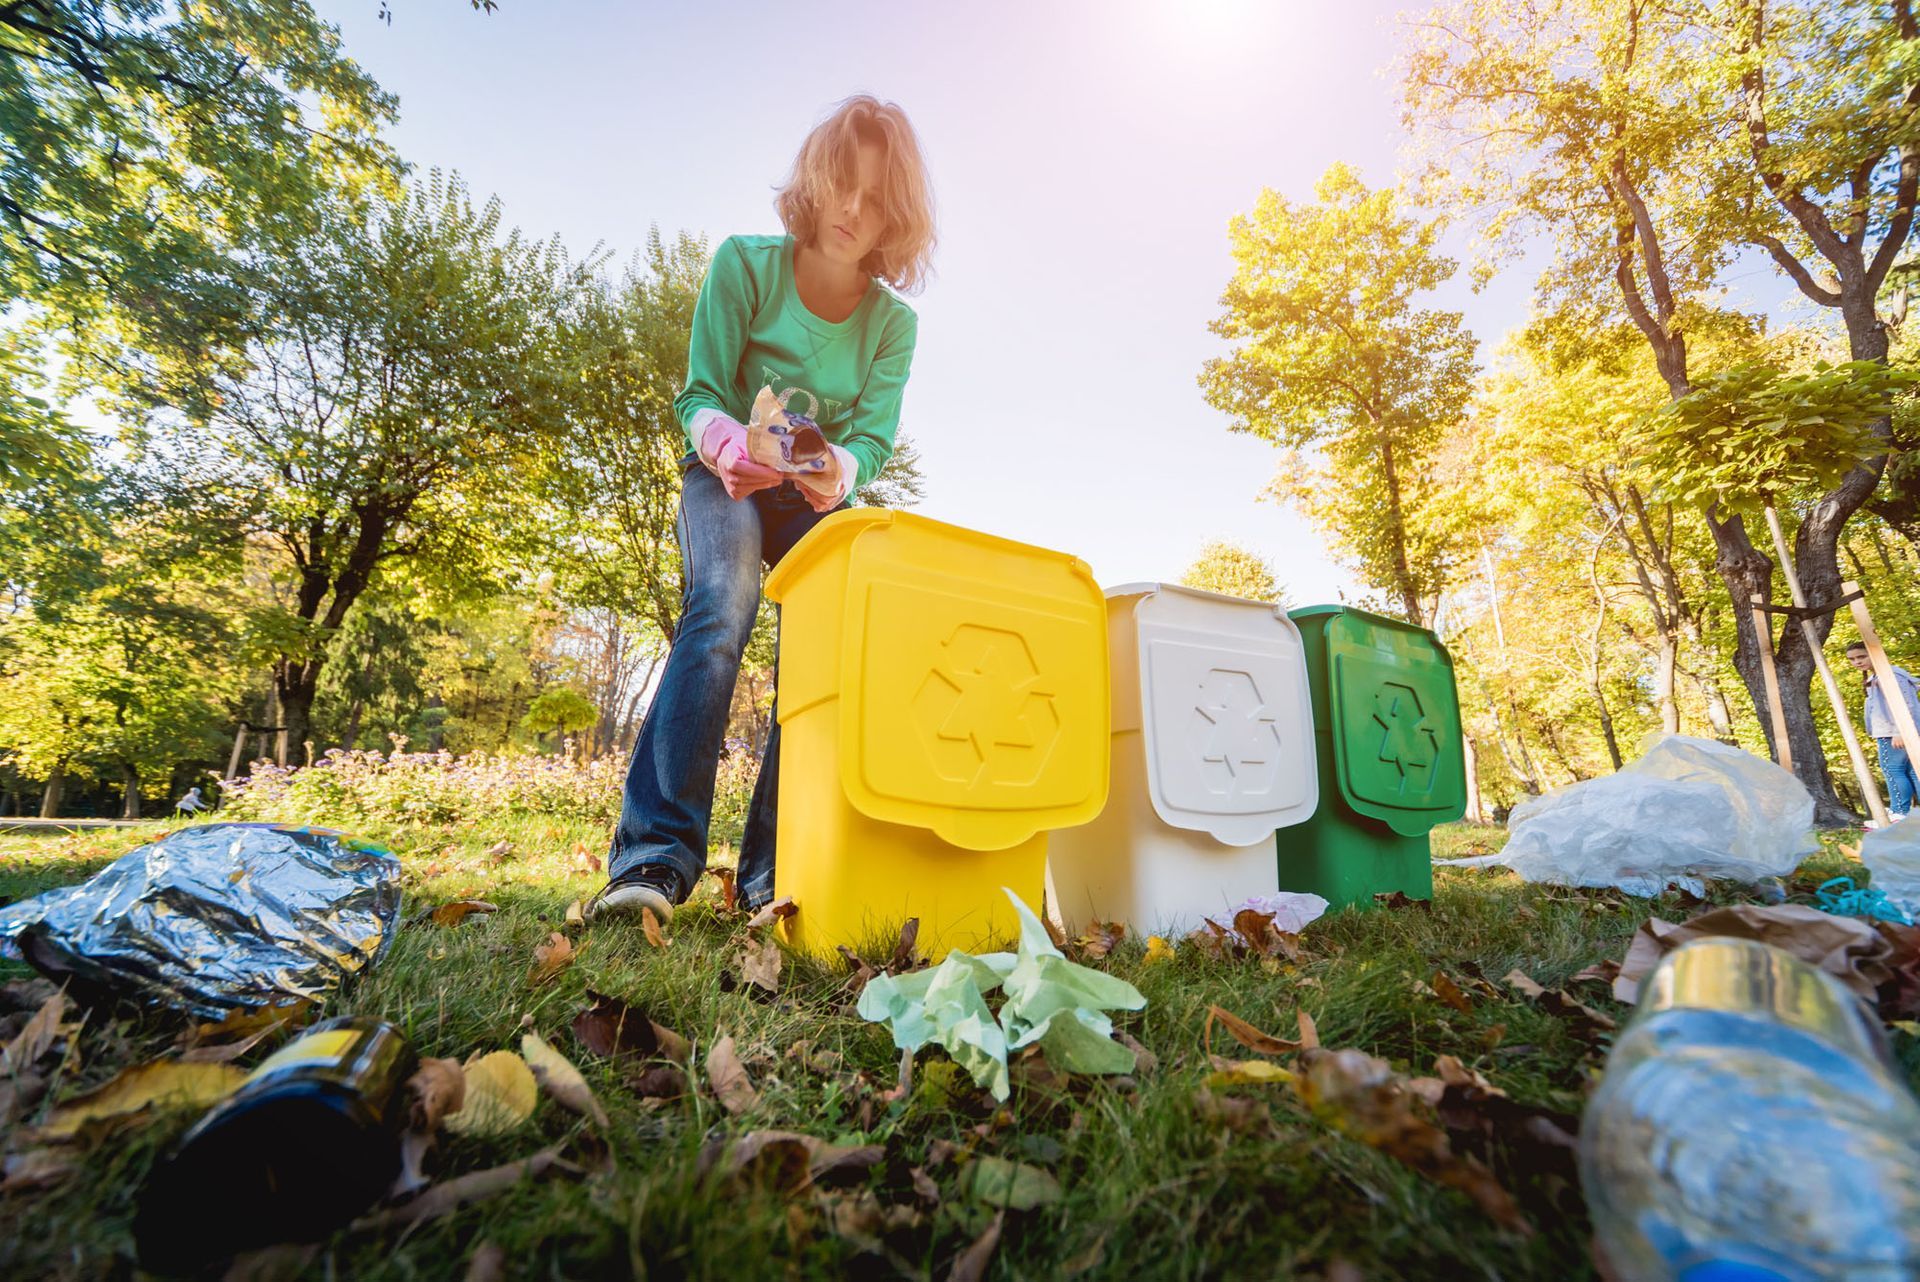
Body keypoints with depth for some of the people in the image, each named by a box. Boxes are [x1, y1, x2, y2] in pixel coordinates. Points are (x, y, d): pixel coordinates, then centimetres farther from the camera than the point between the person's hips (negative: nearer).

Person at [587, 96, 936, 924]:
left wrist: (838, 470, -37)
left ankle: (773, 872, -15)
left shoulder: (892, 321, -5)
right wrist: (723, 442, -36)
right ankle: (655, 857, -32)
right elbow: (699, 396, -12)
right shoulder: (745, 265, -10)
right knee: (720, 609, -32)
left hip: (819, 496, 3)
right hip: (726, 481, -2)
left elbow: (874, 437, -12)